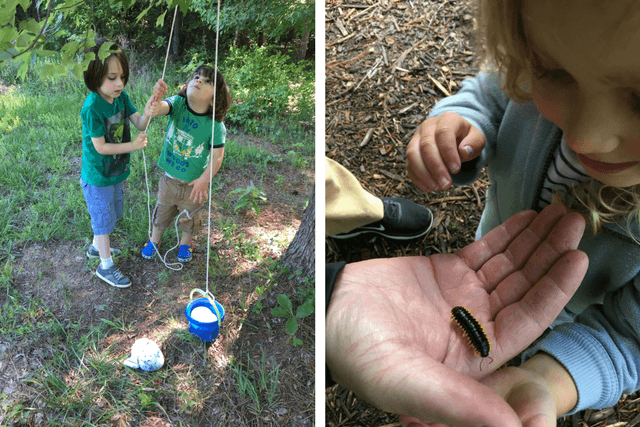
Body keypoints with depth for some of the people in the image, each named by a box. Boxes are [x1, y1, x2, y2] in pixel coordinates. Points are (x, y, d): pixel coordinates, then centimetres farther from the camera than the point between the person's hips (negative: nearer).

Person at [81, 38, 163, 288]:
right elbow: (100, 147, -23)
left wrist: (147, 114, -31)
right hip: (98, 176, -7)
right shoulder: (92, 107, -26)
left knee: (112, 214, 25)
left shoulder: (121, 96, -6)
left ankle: (97, 246, 49)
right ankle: (106, 267, 25)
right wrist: (133, 145, -23)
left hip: (116, 171, 7)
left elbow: (139, 124, -10)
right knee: (104, 218, 7)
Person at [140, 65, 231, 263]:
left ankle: (185, 243, 53)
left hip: (194, 183, -2)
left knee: (188, 216, 23)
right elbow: (156, 109, -34)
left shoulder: (215, 126, -22)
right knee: (162, 212, 26)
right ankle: (154, 240, 53)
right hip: (169, 179, 2)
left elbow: (217, 156, -16)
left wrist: (204, 179, -25)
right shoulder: (177, 104, -16)